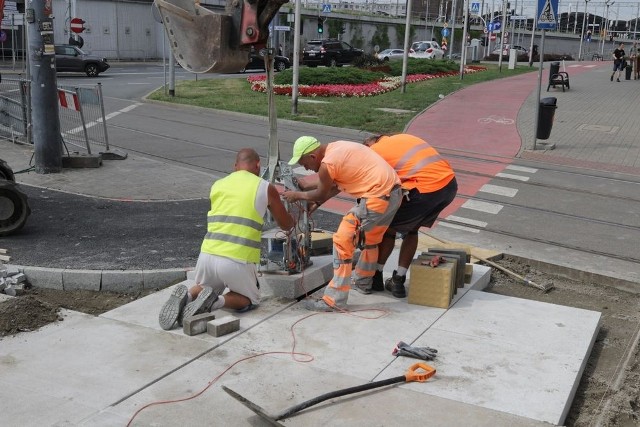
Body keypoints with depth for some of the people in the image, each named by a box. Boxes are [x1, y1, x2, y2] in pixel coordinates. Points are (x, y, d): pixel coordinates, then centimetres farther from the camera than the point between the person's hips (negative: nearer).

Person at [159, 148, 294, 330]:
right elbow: (286, 225, 18)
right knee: (250, 300, 23)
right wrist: (291, 216, 41)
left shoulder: (217, 185, 15)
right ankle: (216, 301, -8)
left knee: (205, 289, 33)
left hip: (208, 254, 4)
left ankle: (186, 296, -1)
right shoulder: (266, 188, 5)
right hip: (238, 260, -4)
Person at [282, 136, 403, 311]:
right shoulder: (336, 147, 13)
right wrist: (309, 185, 28)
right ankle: (363, 280, 49)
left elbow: (321, 195, 3)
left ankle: (335, 300, -3)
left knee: (343, 241, -6)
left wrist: (297, 195, 17)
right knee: (370, 239, 29)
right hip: (394, 191, 10)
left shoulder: (327, 164, -14)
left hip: (378, 197, -10)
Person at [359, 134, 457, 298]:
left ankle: (376, 278, 24)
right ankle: (398, 281, 25)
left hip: (426, 189, -7)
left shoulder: (374, 151, 8)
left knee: (388, 227, 14)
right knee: (411, 229, 24)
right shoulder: (402, 138, 28)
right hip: (450, 183, 7)